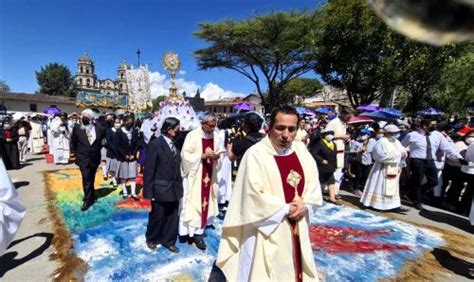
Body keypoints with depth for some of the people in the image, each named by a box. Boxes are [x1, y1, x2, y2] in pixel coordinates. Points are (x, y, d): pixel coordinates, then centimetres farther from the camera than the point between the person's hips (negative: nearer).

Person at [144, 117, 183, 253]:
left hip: (174, 188, 6)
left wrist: (179, 184, 4)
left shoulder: (174, 143, 5)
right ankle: (151, 239, 39)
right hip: (160, 188, -5)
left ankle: (169, 241, 34)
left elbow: (176, 166, 7)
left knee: (173, 217, 15)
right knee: (157, 216, 14)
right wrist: (148, 191, -12)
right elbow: (149, 169, -13)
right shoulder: (155, 144, -13)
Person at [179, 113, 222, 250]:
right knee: (193, 204, 1)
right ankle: (194, 232, 14)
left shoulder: (215, 137, 4)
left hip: (209, 176, 5)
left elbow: (220, 154, 11)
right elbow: (186, 155, -12)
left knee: (205, 202, 9)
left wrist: (217, 157, -12)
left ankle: (198, 231, 20)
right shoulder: (192, 135, -11)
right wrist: (203, 155, -21)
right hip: (194, 176, -5)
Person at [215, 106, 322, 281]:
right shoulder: (255, 154, -18)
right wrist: (286, 209, -15)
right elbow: (254, 197, -22)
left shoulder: (301, 150, 1)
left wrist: (305, 205, -11)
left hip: (296, 228, 6)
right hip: (268, 230, -6)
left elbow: (313, 184, 6)